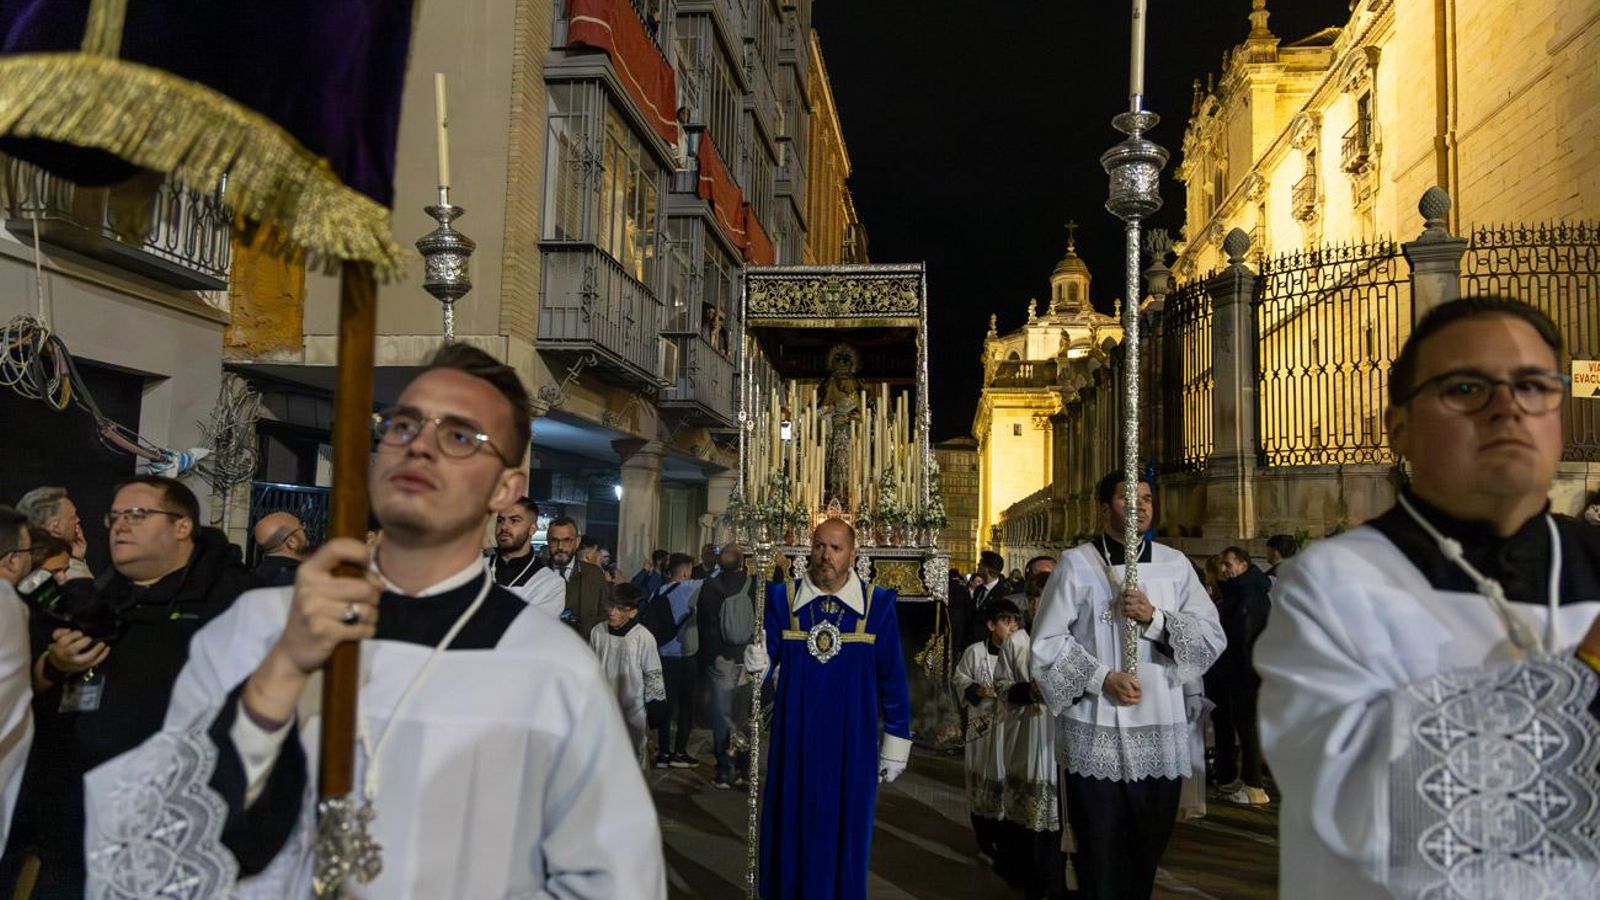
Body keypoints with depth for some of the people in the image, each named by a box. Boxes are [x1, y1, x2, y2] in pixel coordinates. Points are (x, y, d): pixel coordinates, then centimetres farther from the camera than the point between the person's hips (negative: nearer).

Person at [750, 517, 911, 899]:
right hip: (795, 735, 1)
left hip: (851, 739, -1)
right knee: (791, 827, 8)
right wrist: (755, 661, -27)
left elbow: (892, 678, 1)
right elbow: (764, 661, -3)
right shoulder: (782, 598, -1)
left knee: (845, 830, 10)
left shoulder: (876, 604, -3)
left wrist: (895, 743, 1)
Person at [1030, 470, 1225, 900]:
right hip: (1095, 733, -3)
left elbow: (1213, 636, 2)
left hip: (1160, 733, 3)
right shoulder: (1076, 564, -1)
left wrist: (1154, 618, -12)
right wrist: (1101, 678, -13)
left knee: (1148, 847, 13)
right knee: (1100, 852, 3)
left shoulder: (1174, 564, 8)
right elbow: (1046, 642, -3)